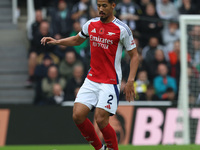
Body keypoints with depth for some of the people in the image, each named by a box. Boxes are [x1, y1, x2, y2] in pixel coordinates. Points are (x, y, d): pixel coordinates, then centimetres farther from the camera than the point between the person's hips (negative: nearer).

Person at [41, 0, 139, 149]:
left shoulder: (122, 29, -9)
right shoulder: (91, 24, 7)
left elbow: (134, 55, -4)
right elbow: (77, 40, 26)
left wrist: (130, 81, -12)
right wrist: (57, 41, 11)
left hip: (110, 82, -5)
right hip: (92, 79, 5)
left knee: (101, 120, -14)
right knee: (78, 115, -6)